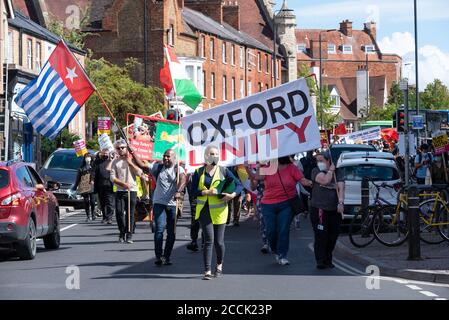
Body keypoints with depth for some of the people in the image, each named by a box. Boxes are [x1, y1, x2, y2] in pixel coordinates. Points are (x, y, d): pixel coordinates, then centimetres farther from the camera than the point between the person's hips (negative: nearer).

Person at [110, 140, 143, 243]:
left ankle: (129, 235, 5)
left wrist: (130, 163, -5)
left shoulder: (132, 160, 7)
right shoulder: (115, 162, 8)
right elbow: (113, 178, 1)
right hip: (120, 191, 1)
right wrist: (123, 184, -12)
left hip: (132, 190, -1)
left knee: (130, 213, -1)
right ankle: (122, 232, 10)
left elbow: (139, 173, -4)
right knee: (119, 212, -7)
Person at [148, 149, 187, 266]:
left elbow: (182, 180, -19)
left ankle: (166, 257, 17)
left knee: (172, 232, 5)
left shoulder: (178, 169, 0)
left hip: (173, 204, 0)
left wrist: (178, 192, -38)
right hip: (159, 203, 0)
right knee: (160, 228, -15)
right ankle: (158, 256, -15)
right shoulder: (158, 167, 9)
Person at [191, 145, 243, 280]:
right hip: (204, 210, -1)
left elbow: (239, 185, 4)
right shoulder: (199, 172, 6)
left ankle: (219, 265, 30)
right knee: (209, 240, -10)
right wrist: (207, 192, -16)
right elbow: (193, 190, -1)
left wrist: (232, 195, -14)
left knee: (219, 241, 5)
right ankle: (207, 271, -10)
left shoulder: (223, 171, 5)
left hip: (219, 210, 1)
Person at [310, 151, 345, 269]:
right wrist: (331, 170, -2)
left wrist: (340, 203, -18)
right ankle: (320, 261, -6)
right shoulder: (316, 171, 2)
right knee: (321, 236, -9)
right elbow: (325, 180, -18)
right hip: (319, 209, -3)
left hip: (334, 210, 3)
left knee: (333, 237, 6)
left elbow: (341, 188, -4)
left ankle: (328, 260, 18)